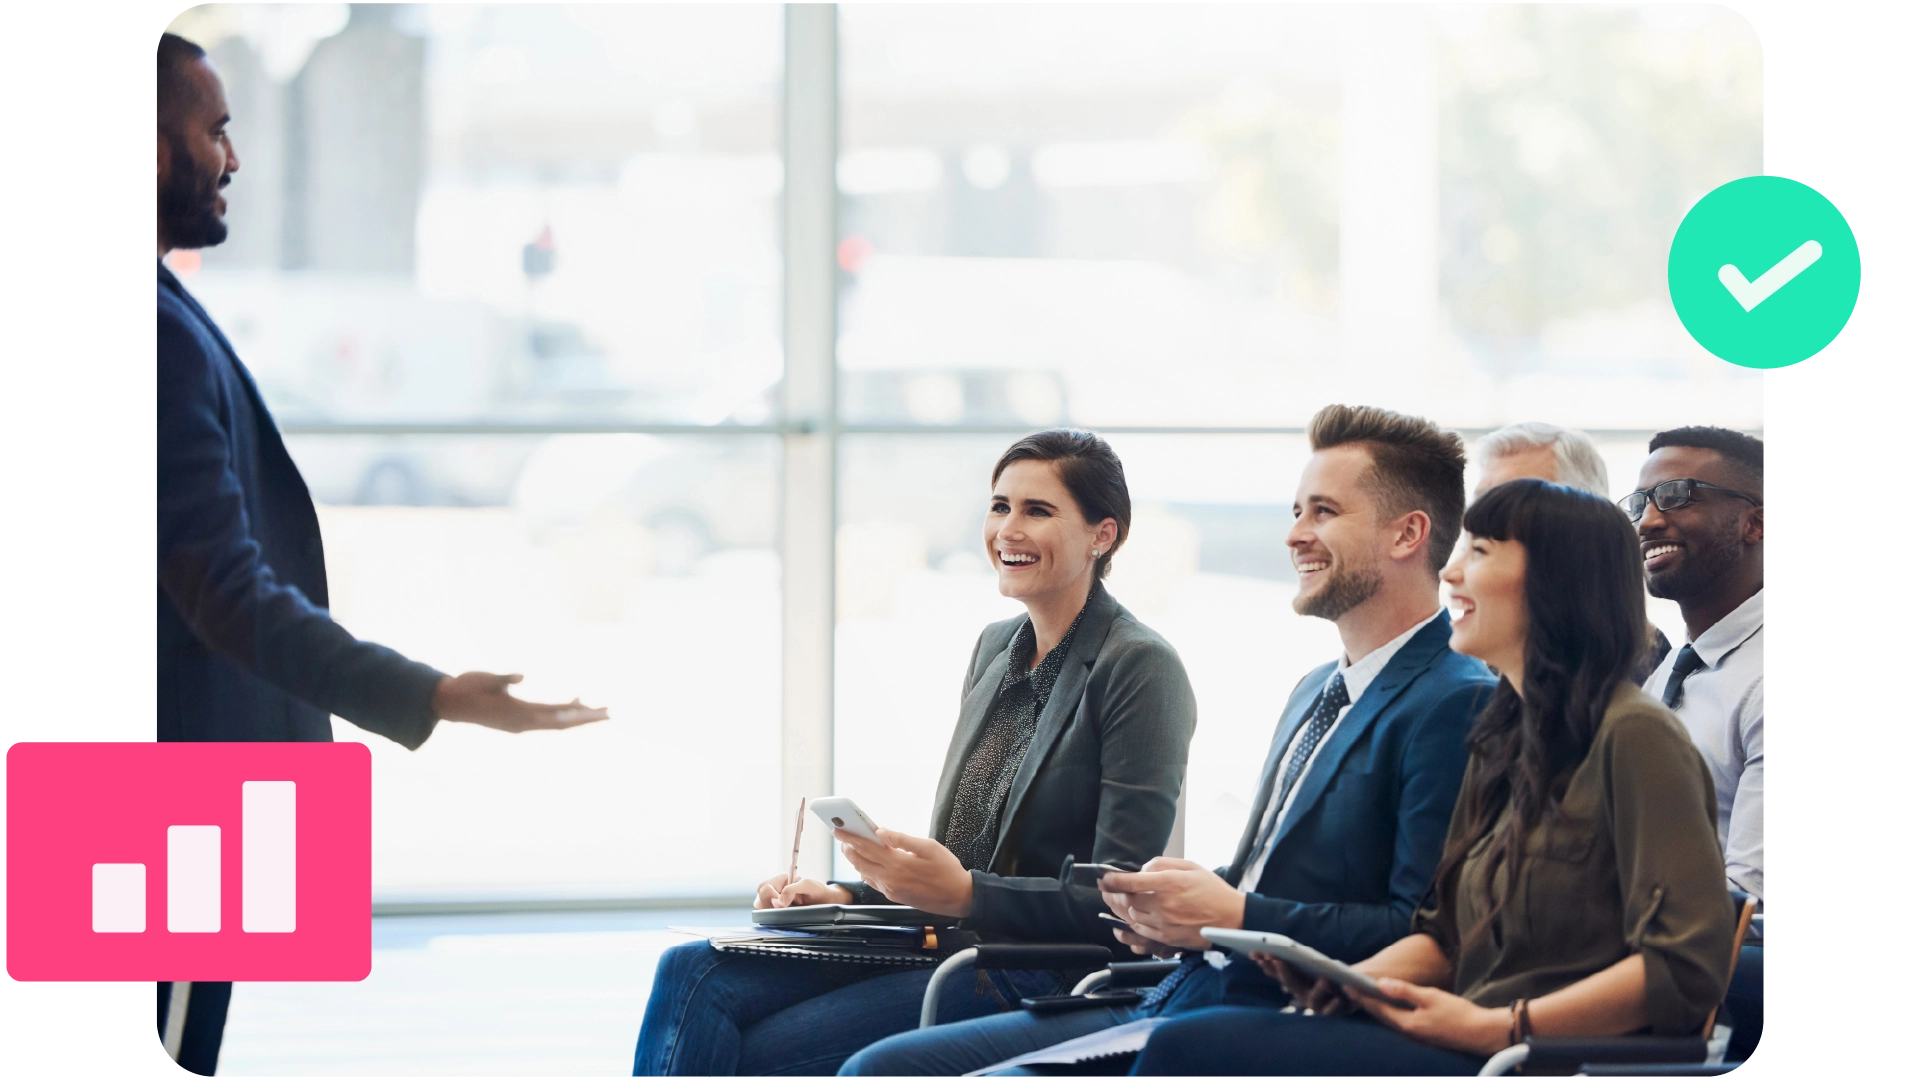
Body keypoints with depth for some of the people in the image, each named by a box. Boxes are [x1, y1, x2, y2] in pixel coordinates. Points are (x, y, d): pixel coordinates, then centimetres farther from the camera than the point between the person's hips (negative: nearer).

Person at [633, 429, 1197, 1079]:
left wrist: (962, 893, -25)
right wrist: (848, 897, 5)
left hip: (1041, 975, -8)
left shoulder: (1139, 670, -9)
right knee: (692, 974, -12)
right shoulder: (996, 648, 16)